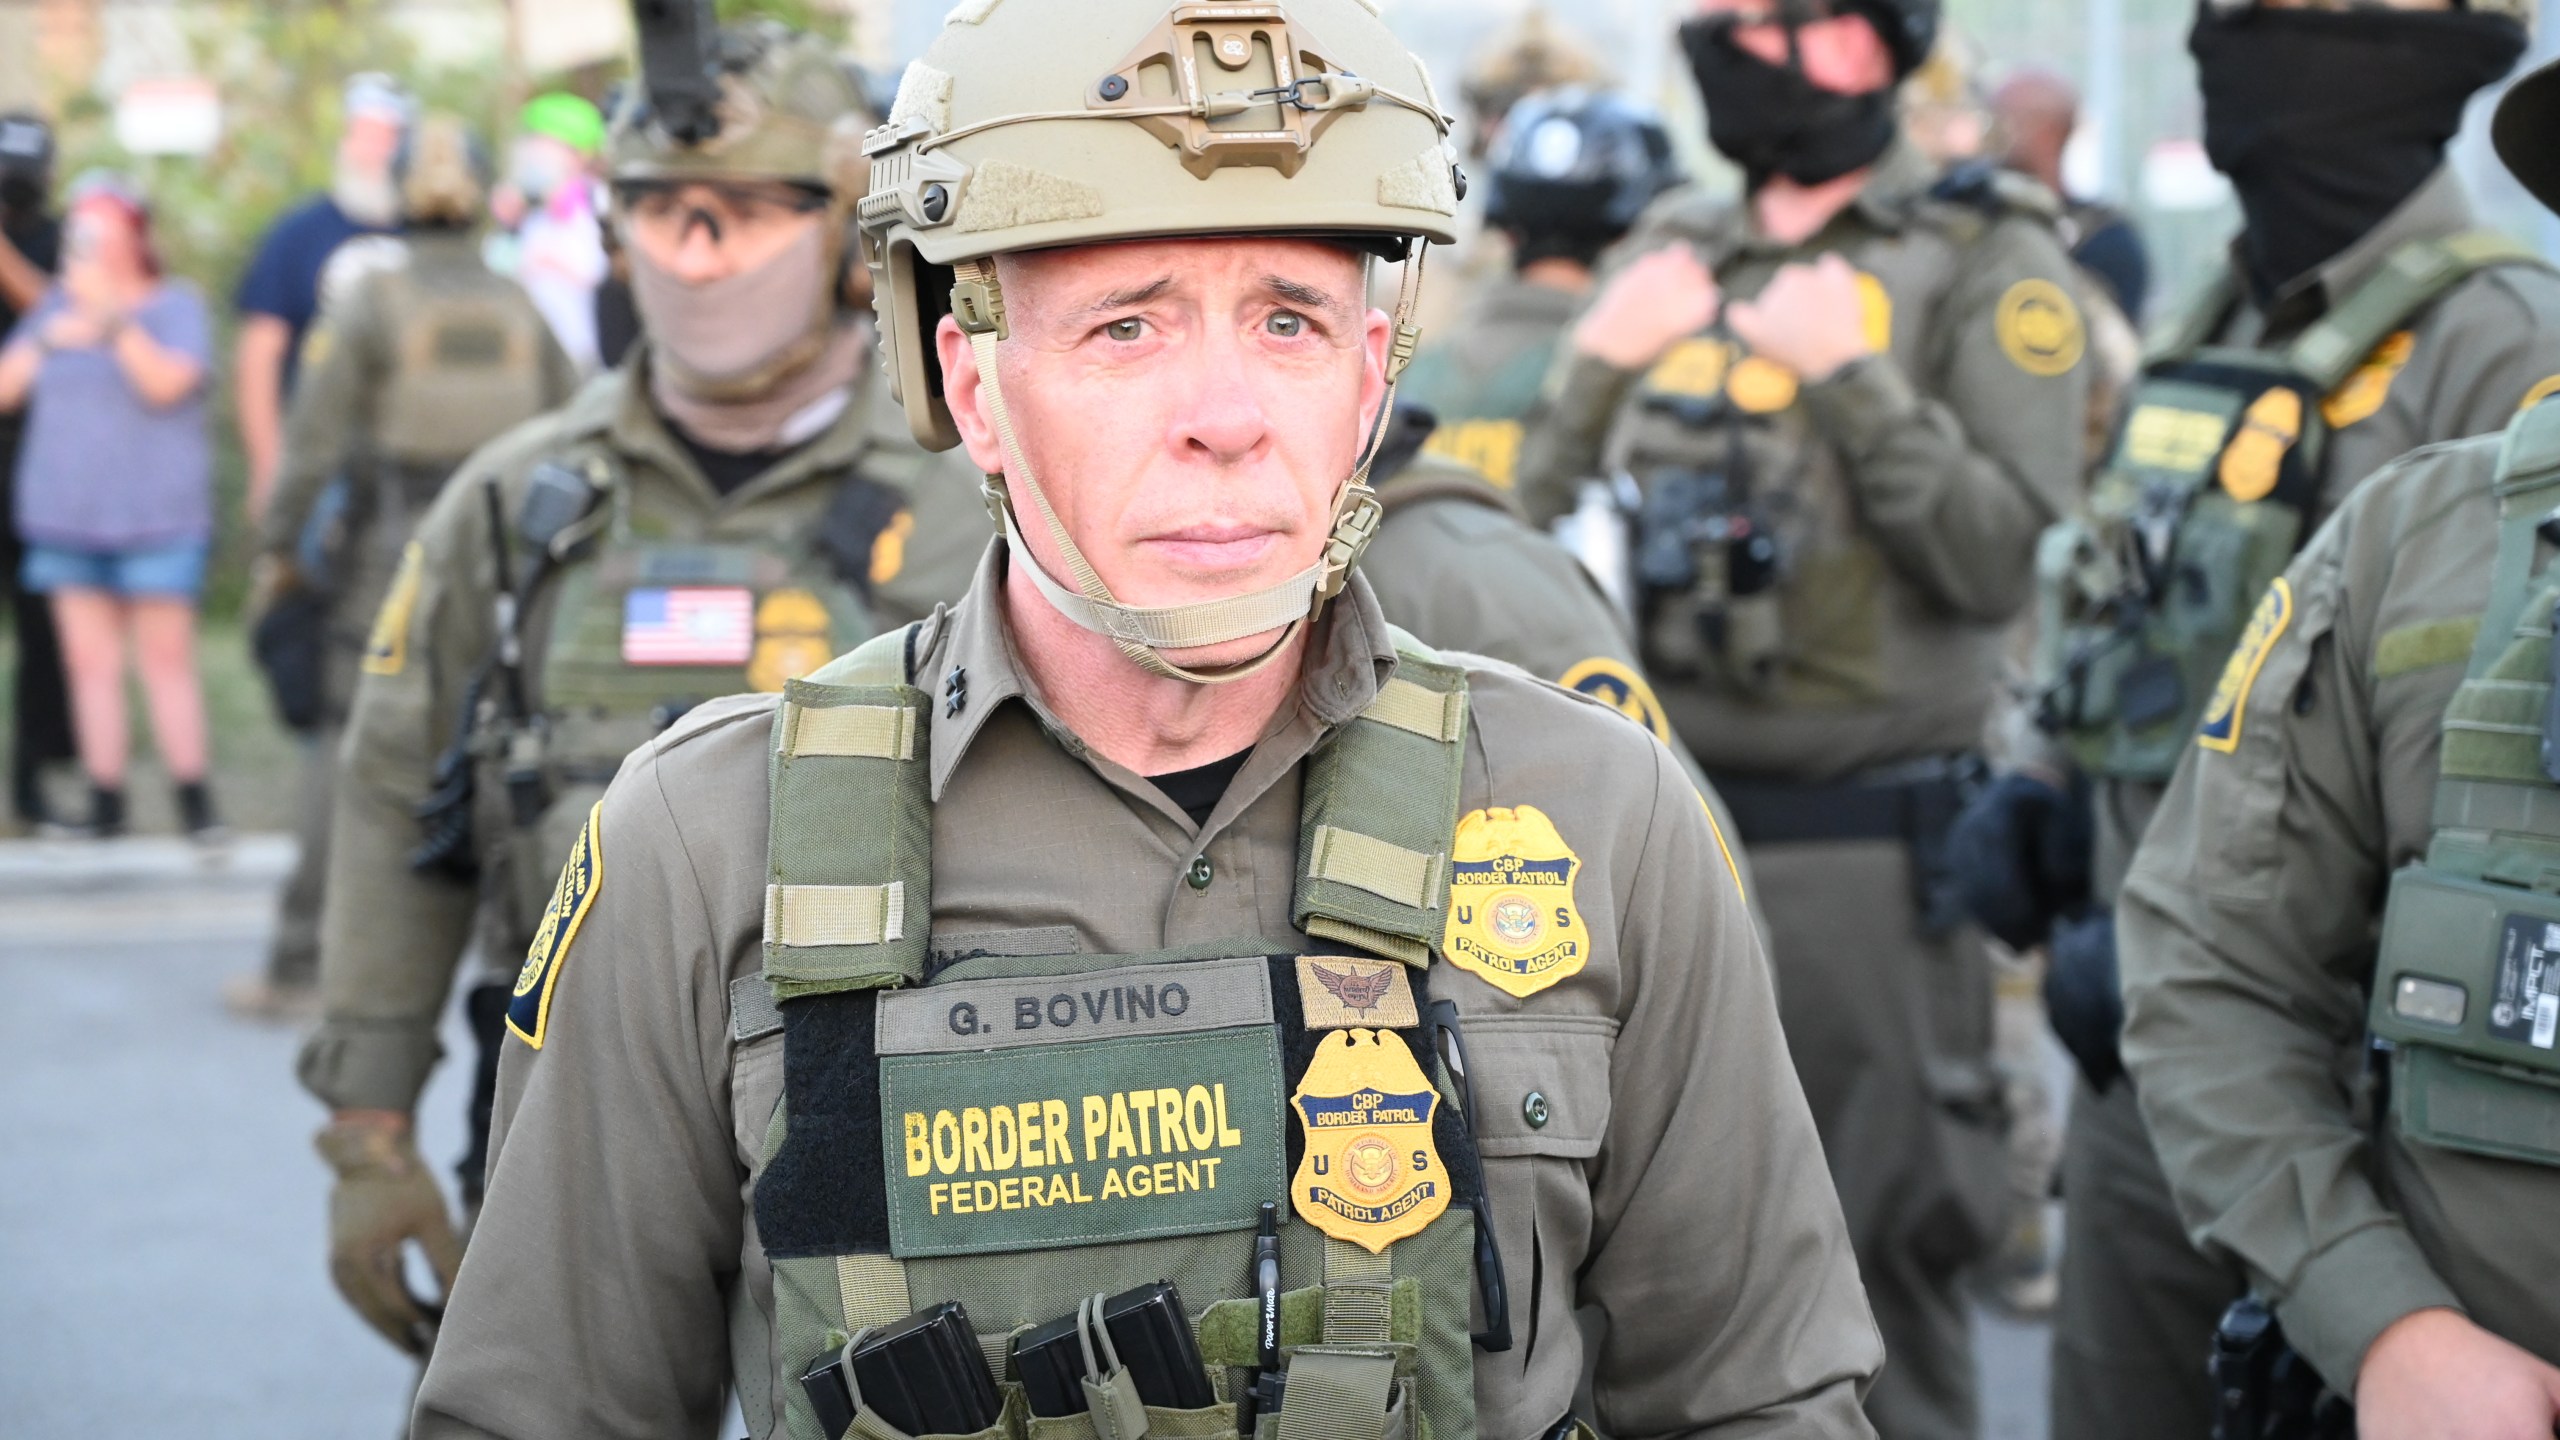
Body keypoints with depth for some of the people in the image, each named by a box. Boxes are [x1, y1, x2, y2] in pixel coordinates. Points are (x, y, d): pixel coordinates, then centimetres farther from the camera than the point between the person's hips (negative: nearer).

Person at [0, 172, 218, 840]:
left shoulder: (175, 306, 0)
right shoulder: (56, 305, 14)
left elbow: (167, 383, -17)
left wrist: (112, 320, -25)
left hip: (154, 515, -4)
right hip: (66, 512, 5)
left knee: (167, 659, -7)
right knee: (90, 660, 2)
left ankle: (196, 804, -5)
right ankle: (106, 804, 6)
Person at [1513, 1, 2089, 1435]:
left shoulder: (1985, 266, -3)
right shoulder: (1673, 253, 13)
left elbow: (2000, 560, -12)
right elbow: (1543, 533, 13)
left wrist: (1854, 381, -17)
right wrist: (1600, 367, -2)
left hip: (1858, 847, -5)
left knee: (1885, 1268, -1)